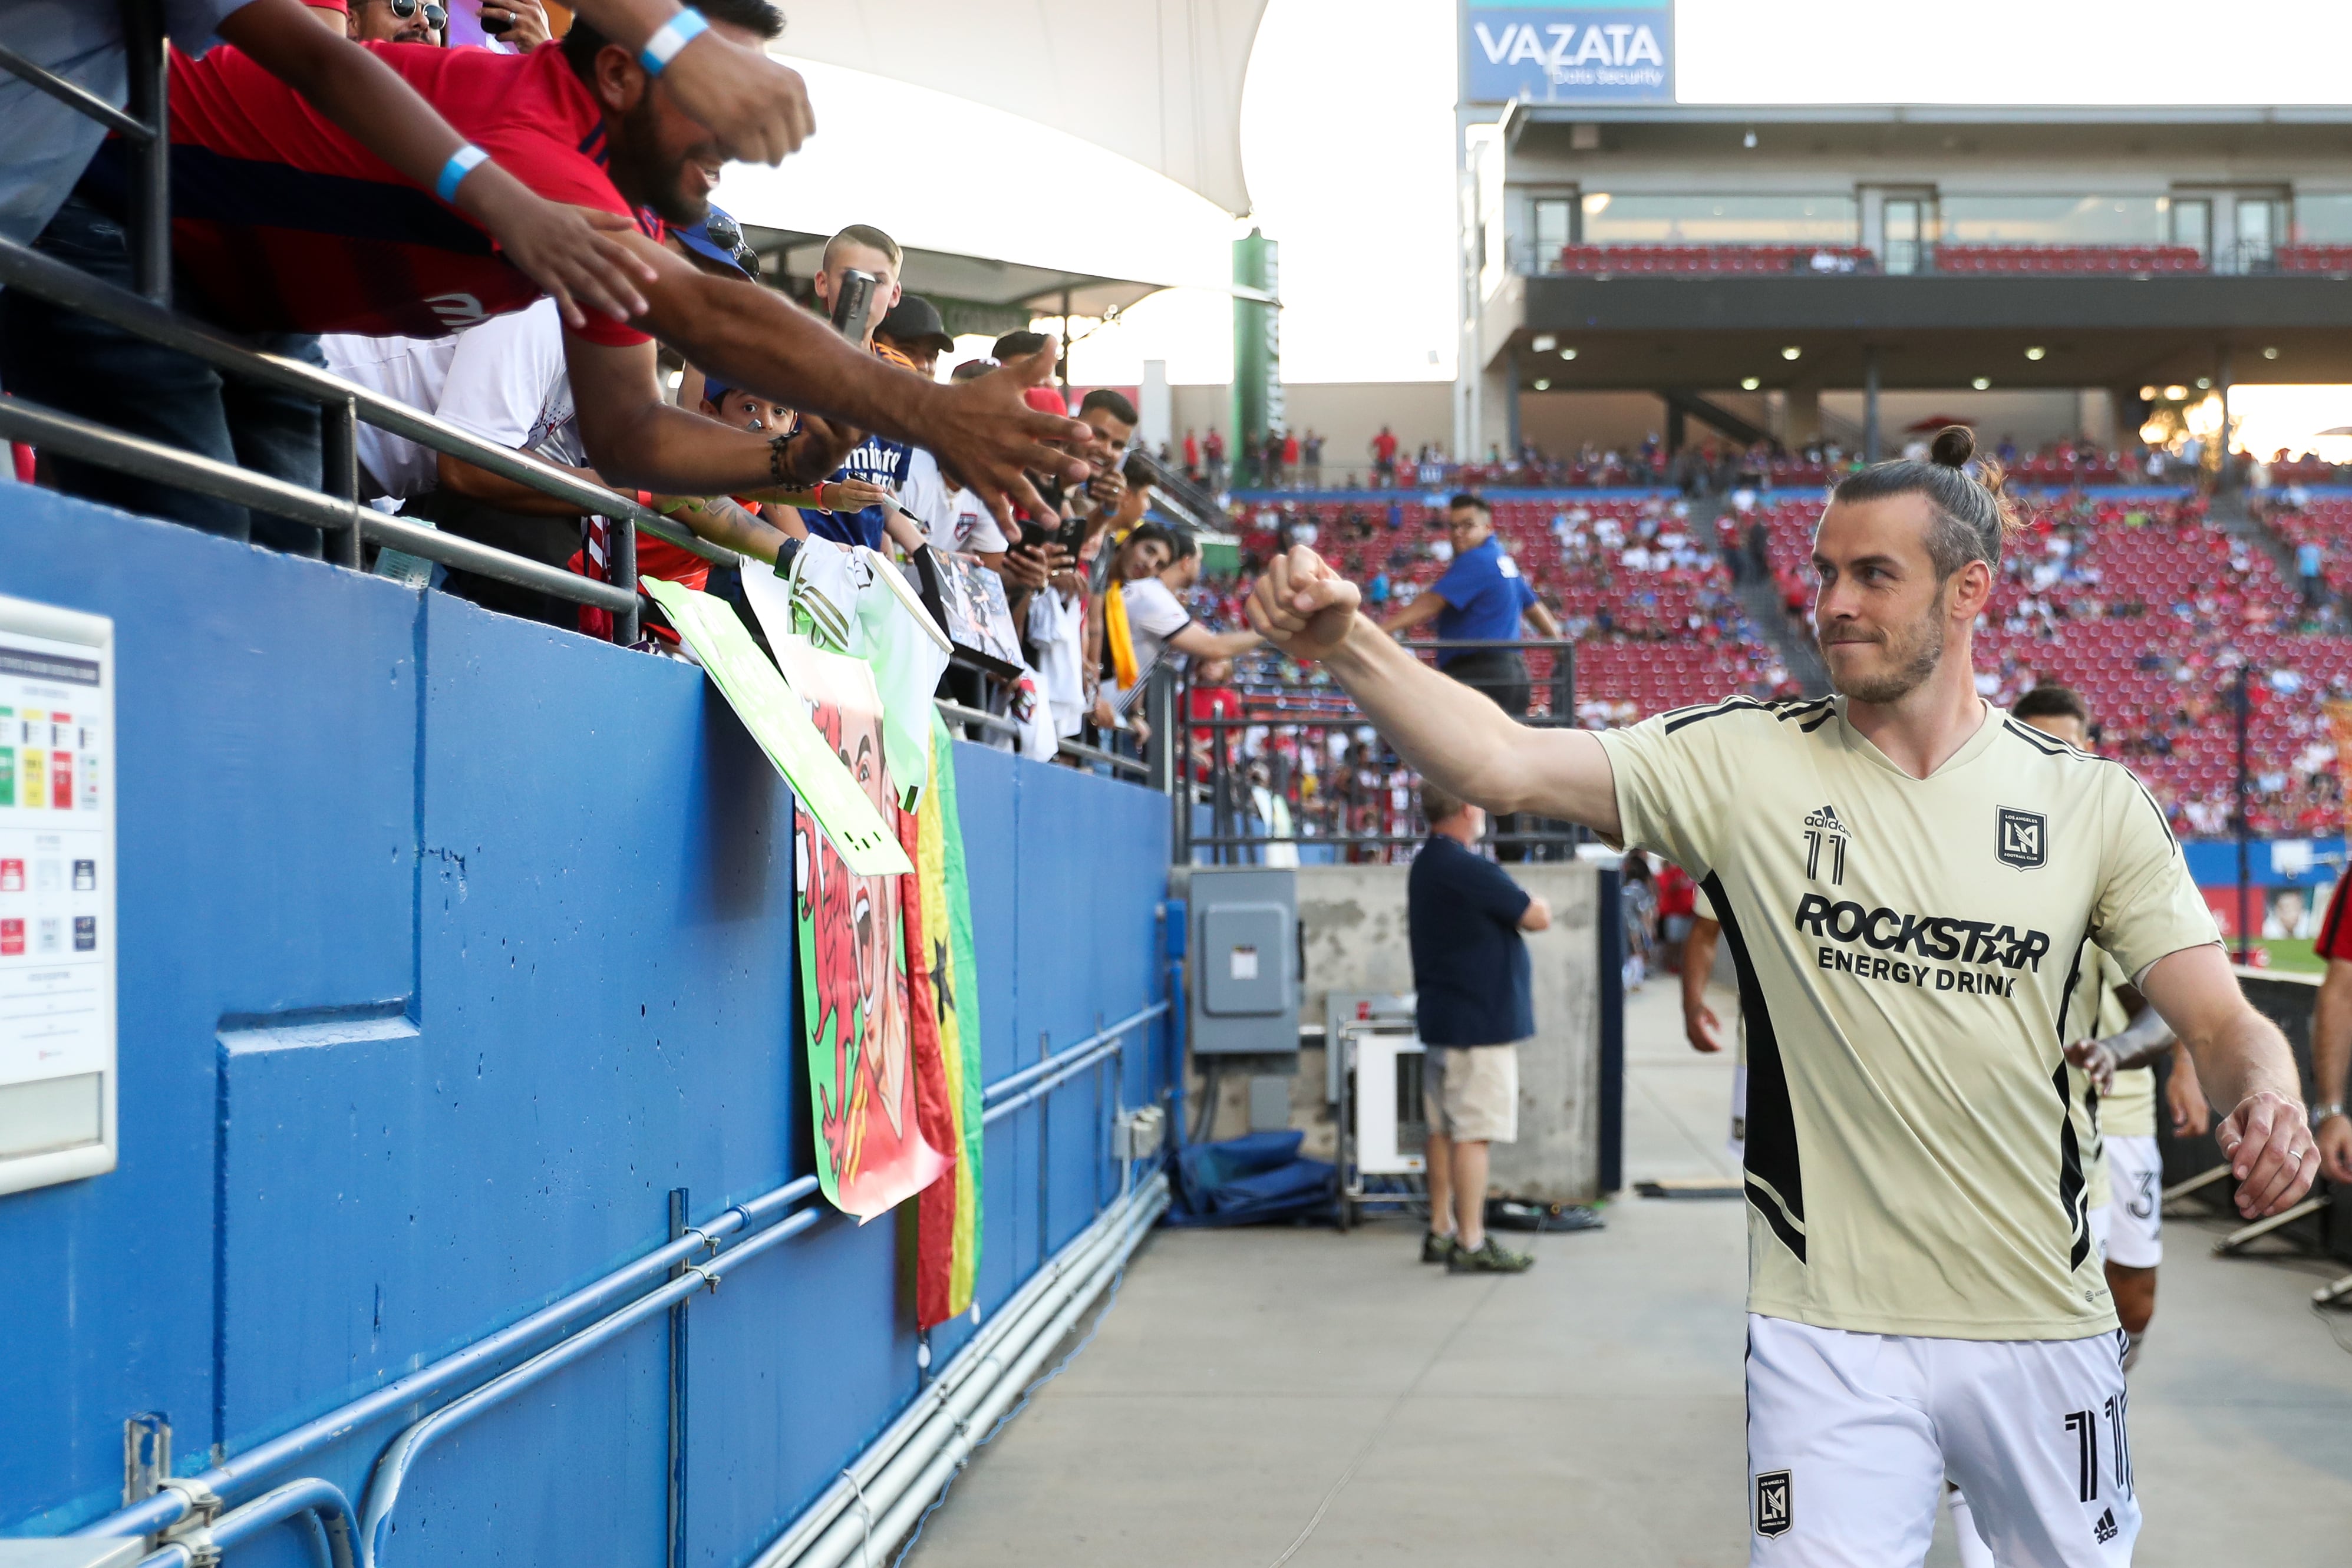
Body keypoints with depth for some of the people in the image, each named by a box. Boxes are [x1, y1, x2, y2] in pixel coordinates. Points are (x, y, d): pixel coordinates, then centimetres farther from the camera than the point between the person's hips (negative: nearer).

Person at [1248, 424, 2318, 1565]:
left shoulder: (2090, 802, 1)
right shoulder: (1743, 763, -4)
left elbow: (2223, 1025, 0)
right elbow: (1500, 764, -16)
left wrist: (2267, 1097, -23)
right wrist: (1344, 645, -30)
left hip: (2041, 1327, 2)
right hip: (1829, 1331, -2)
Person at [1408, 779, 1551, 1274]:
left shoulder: (1424, 866, 11)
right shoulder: (1471, 870, -20)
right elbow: (1538, 918, -15)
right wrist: (1535, 905, 7)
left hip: (1439, 1015, 10)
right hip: (1481, 1019, -10)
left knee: (1444, 1128, 14)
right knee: (1473, 1132, -6)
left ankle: (1441, 1232, 21)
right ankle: (1470, 1245, -4)